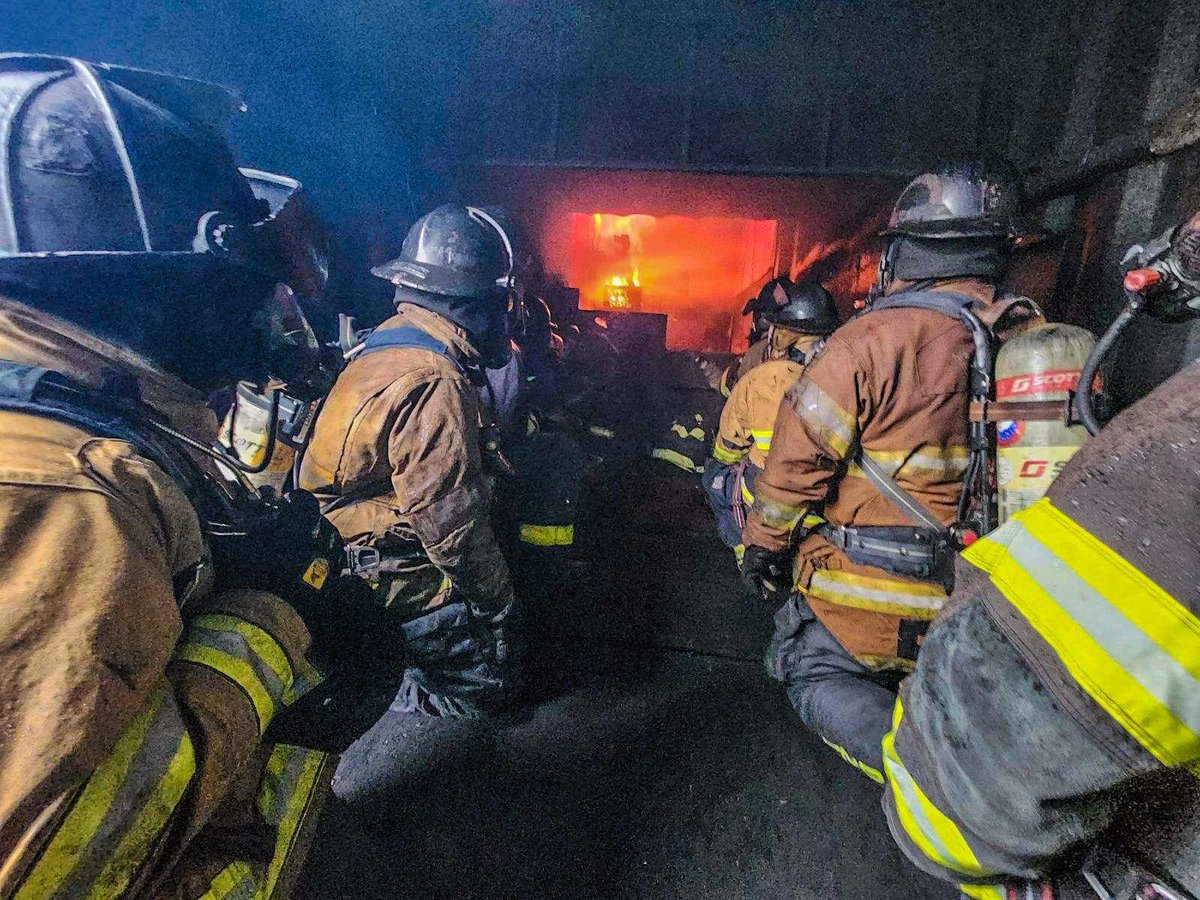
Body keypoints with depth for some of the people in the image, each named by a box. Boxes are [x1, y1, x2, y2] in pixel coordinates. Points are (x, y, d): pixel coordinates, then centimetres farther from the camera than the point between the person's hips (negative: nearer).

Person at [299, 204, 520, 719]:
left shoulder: (389, 341, 2)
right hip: (403, 578, -9)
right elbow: (451, 521, -27)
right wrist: (497, 600, -11)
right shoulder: (433, 383, -29)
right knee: (483, 688, 6)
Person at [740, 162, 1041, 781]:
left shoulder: (870, 341, -20)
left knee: (812, 673, 13)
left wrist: (762, 543, -3)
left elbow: (799, 457, -17)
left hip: (875, 594, -7)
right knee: (931, 678, 32)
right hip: (981, 603, 7)